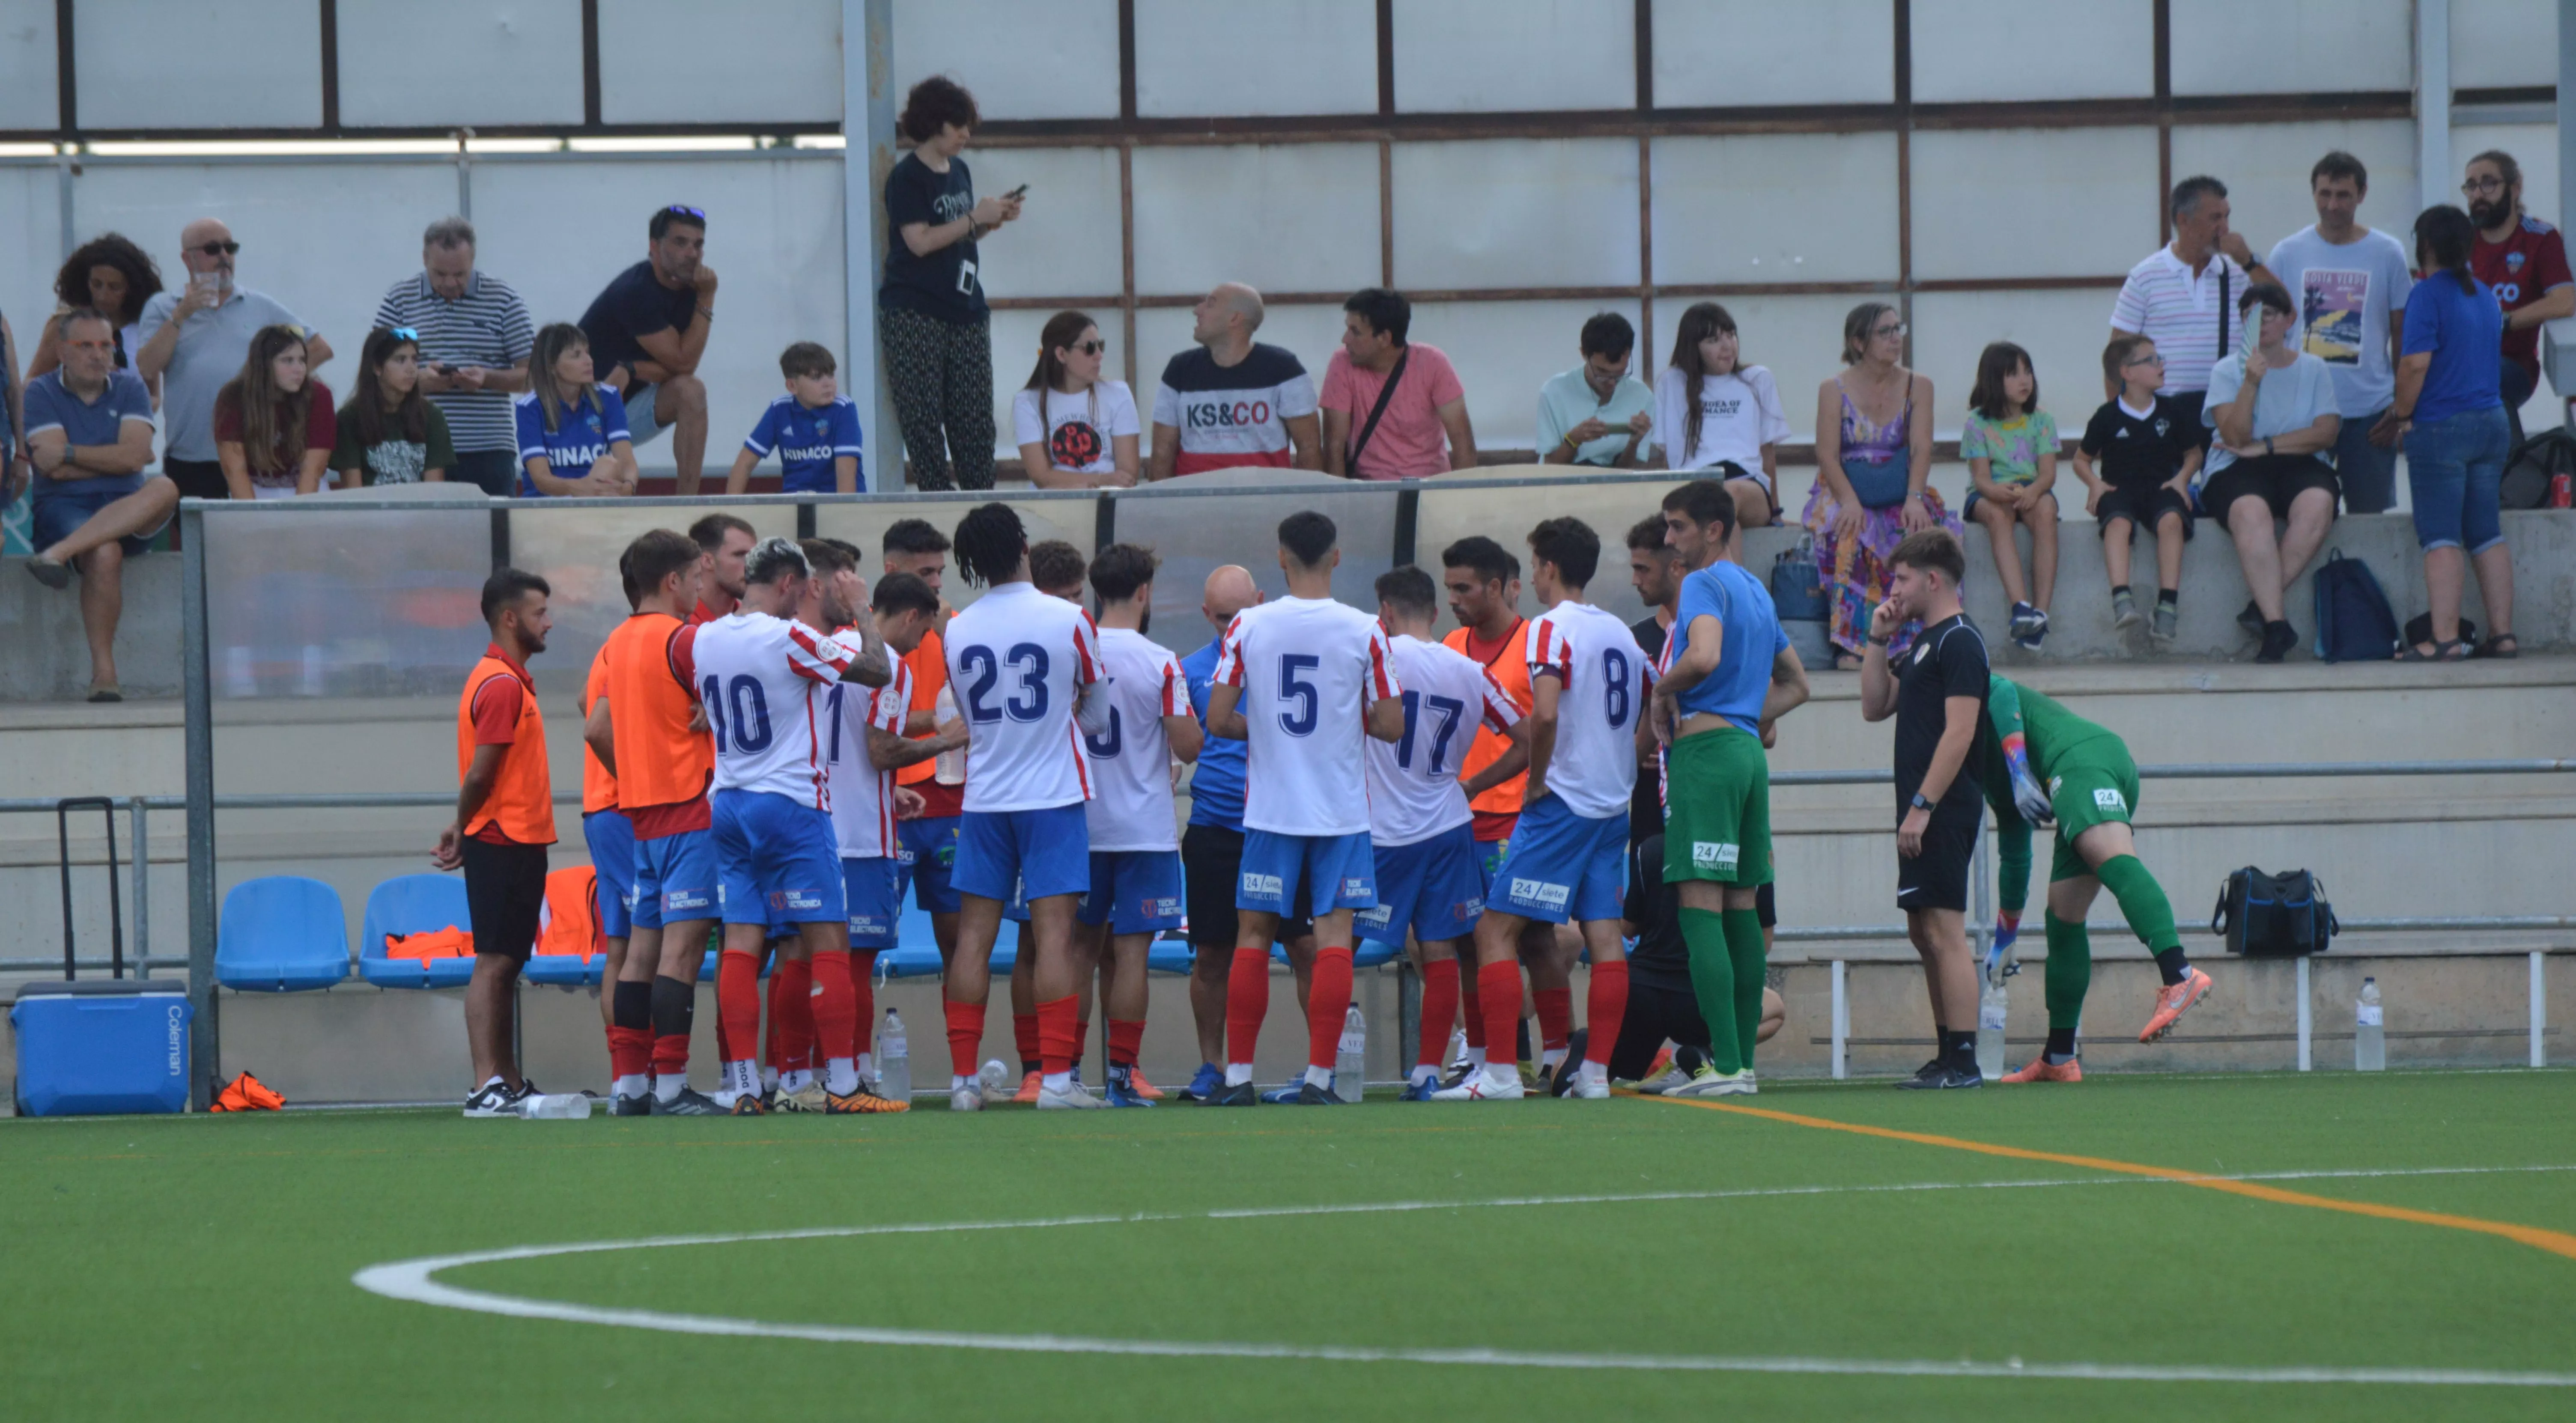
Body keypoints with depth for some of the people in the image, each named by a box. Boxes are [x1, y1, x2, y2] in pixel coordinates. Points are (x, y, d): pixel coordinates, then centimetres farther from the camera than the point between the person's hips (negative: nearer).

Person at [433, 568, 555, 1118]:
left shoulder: (507, 680, 18)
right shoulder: (502, 685, -15)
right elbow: (481, 772, -18)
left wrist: (463, 830, 8)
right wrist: (465, 832, -5)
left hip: (517, 843, 10)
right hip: (505, 841, -10)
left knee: (506, 965, 11)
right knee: (494, 963, -11)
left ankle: (509, 1084, 15)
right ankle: (487, 1087, -14)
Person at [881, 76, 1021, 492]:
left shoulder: (959, 172, 15)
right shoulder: (906, 177, -7)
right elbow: (920, 241, -16)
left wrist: (993, 219, 6)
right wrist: (976, 218, -14)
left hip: (964, 308, 7)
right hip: (915, 314, -7)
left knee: (975, 423, 4)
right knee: (924, 422, -5)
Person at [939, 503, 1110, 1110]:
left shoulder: (957, 632, 1)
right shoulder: (1070, 621, -7)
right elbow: (1098, 715, 4)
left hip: (984, 799, 3)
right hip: (1054, 796, -3)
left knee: (974, 936, 5)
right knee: (1054, 933, -4)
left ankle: (963, 1077, 3)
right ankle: (1056, 1077, -9)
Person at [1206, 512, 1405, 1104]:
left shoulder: (1247, 627, -3)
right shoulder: (1364, 631, -6)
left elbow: (1218, 720, -4)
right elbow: (1391, 725, -4)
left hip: (1269, 809, 1)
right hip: (1342, 810, -1)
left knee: (1254, 936, 8)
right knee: (1334, 937, 1)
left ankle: (1238, 1075, 7)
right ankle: (1318, 1075, -5)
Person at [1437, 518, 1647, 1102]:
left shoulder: (1552, 629, -10)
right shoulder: (1620, 633, 13)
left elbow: (1545, 714, -25)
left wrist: (1537, 783, -12)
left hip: (1560, 806, -8)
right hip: (1613, 805, 8)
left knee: (1496, 932, -4)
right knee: (1604, 936, 5)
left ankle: (1500, 1071, -10)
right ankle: (1596, 1072, 3)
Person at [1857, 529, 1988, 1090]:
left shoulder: (1959, 641, -11)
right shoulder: (1927, 644, 19)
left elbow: (1960, 732, -19)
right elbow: (1876, 707, 23)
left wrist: (1922, 806, -22)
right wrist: (1879, 641, 12)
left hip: (1944, 810, -10)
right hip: (1924, 813, 10)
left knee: (1944, 932, -12)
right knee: (1924, 933, 12)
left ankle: (1963, 1060, -14)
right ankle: (1948, 1056, 15)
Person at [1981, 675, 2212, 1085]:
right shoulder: (1994, 780, 39)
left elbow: (2002, 694, -3)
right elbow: (2014, 858, 44)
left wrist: (2020, 775, -9)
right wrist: (2004, 941, 51)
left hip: (2079, 756, -9)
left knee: (2113, 860, -30)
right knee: (2062, 919, 11)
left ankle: (2179, 976, -54)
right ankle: (2059, 1058, 12)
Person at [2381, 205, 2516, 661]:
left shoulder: (2428, 295, -10)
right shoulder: (2486, 296, 13)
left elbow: (2416, 363, -20)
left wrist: (2402, 414, -4)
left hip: (2441, 429, -7)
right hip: (2492, 423, 7)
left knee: (2440, 538, -6)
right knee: (2487, 535, 10)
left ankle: (2445, 638, -12)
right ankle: (2502, 633, 8)